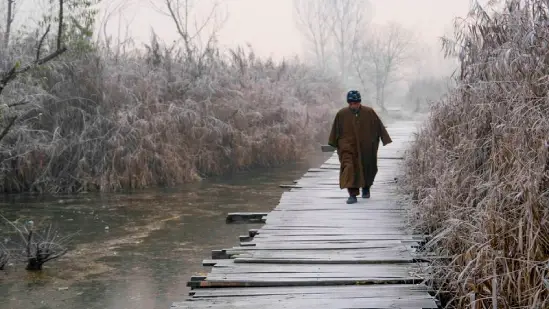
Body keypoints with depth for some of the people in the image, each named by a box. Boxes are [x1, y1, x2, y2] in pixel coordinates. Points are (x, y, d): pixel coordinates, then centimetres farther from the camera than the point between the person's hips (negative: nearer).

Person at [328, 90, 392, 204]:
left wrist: (385, 140, -1)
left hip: (366, 148, 1)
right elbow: (336, 131, 6)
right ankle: (352, 194, -16)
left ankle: (366, 188, 43)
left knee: (367, 168, 14)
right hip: (348, 147, -1)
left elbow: (379, 127, 1)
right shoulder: (341, 114, -3)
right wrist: (334, 144, 9)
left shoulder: (369, 112, -4)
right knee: (349, 168, -18)